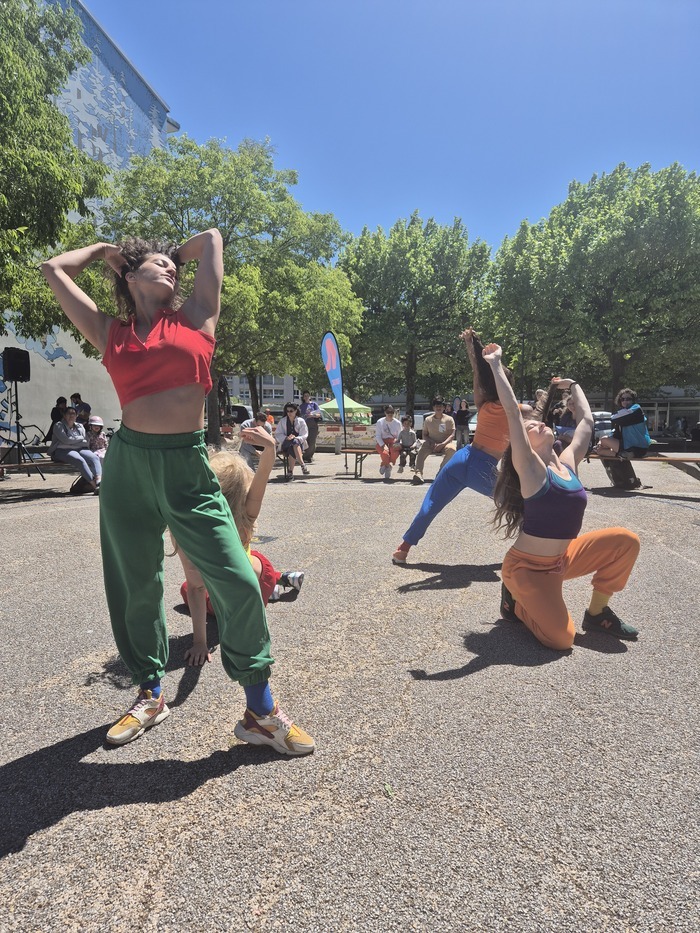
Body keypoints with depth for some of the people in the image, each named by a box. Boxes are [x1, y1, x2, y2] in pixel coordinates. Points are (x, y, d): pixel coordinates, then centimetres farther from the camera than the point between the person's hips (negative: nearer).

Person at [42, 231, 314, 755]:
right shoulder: (110, 334, 12)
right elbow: (54, 269, 21)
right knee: (135, 588, 12)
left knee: (239, 583, -8)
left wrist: (174, 256, 34)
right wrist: (107, 249, 32)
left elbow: (211, 238, 20)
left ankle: (261, 712, 10)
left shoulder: (196, 317, 10)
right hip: (127, 465, 2)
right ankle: (151, 694, 35)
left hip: (188, 467, -1)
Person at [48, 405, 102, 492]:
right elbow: (66, 440, -8)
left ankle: (99, 480, -51)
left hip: (80, 449, 5)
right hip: (63, 450, -5)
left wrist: (73, 441, -3)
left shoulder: (80, 427, 23)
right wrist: (80, 438, 3)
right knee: (80, 460, -36)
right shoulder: (58, 425, 8)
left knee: (95, 457, -27)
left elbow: (85, 442, 13)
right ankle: (94, 485, -46)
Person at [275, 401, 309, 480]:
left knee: (292, 449, -38)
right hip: (285, 443, 0)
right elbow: (277, 435, 6)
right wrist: (286, 438, -14)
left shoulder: (301, 421, 9)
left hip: (299, 443, 0)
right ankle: (302, 464, -45)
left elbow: (304, 436, 2)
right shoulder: (282, 421, 12)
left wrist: (295, 438, -18)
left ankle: (291, 471, -39)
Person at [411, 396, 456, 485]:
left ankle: (441, 471, -23)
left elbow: (452, 435, -6)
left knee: (452, 449, -35)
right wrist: (431, 442, -13)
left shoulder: (449, 419, 2)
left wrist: (442, 444, -21)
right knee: (422, 449, -32)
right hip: (431, 444, 1)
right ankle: (418, 473, -44)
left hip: (445, 444, -1)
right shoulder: (428, 420, 8)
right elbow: (424, 435, 8)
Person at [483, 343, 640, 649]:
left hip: (561, 560, 7)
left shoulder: (568, 463, 2)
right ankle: (516, 600, 10)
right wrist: (495, 365, -23)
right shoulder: (530, 470, -16)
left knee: (626, 541, -3)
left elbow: (586, 420, 13)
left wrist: (573, 386, 23)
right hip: (526, 566, -7)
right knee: (561, 639, -19)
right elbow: (512, 412, -23)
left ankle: (597, 612, 12)